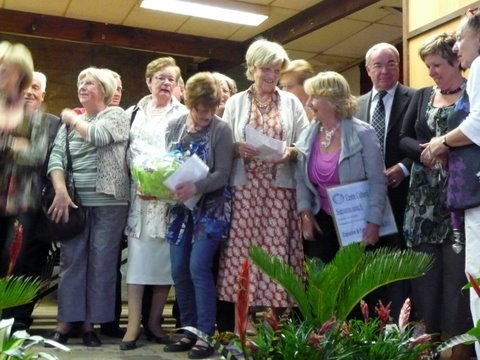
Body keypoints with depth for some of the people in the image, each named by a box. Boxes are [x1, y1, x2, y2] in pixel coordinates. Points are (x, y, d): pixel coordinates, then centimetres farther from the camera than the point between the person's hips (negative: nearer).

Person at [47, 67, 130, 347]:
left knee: (101, 262, 1)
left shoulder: (117, 115, 3)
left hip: (109, 202, -3)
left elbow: (95, 135, -17)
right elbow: (56, 157, 4)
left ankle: (91, 323, 9)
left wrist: (72, 118, 1)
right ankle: (66, 322, 11)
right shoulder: (69, 120, 14)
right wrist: (61, 192, -12)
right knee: (71, 260, 3)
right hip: (75, 201, 3)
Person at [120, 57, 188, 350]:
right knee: (138, 256, -4)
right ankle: (134, 324, -3)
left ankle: (155, 321, 10)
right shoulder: (134, 113, 16)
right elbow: (127, 151, 12)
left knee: (165, 257, 0)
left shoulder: (183, 114, 7)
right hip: (139, 192, 2)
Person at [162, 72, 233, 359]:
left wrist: (196, 187, -30)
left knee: (198, 268, -12)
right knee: (179, 270, 5)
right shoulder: (175, 126, 6)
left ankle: (206, 334, -1)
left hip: (210, 207, -5)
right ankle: (189, 330, 19)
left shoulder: (221, 130, -9)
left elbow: (222, 174, -14)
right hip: (181, 207, 5)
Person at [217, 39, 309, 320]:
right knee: (243, 249, -2)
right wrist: (236, 148, -13)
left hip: (280, 189, 0)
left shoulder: (292, 102, 11)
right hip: (245, 188, 0)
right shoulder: (235, 102, 11)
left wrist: (290, 152, -14)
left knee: (278, 250, -1)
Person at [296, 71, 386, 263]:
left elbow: (377, 182, -12)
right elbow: (300, 179, 8)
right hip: (320, 223, 4)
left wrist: (373, 223, -18)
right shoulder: (308, 135, 3)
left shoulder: (362, 134, -10)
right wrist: (305, 212, -4)